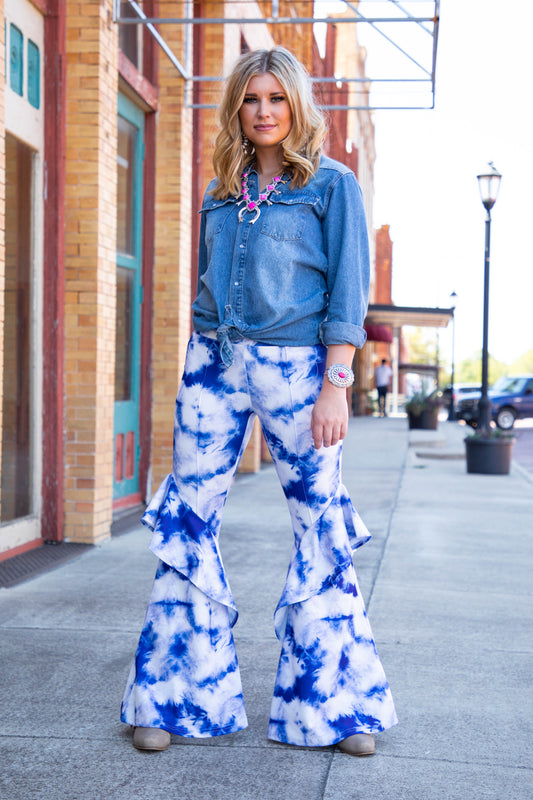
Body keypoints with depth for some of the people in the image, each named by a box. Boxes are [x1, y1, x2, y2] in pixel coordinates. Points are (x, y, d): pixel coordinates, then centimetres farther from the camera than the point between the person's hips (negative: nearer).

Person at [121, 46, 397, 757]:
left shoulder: (333, 183, 4)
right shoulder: (222, 191, 16)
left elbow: (348, 292, -3)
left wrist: (335, 385, -12)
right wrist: (202, 366, 16)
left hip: (295, 364, -4)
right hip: (214, 359, 4)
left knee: (320, 523, -1)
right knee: (186, 519, -1)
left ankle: (331, 699, 12)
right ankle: (180, 695, 11)